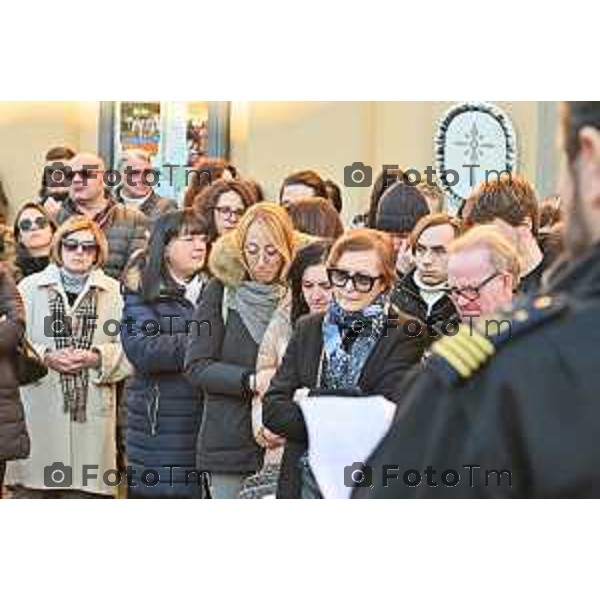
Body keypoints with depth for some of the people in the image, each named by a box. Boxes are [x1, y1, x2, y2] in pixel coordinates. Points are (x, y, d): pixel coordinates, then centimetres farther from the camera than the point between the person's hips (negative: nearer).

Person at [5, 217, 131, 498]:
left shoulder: (114, 292, 8)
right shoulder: (30, 288, 8)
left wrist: (97, 358, -14)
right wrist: (46, 356, -11)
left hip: (92, 408, 0)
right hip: (40, 408, 0)